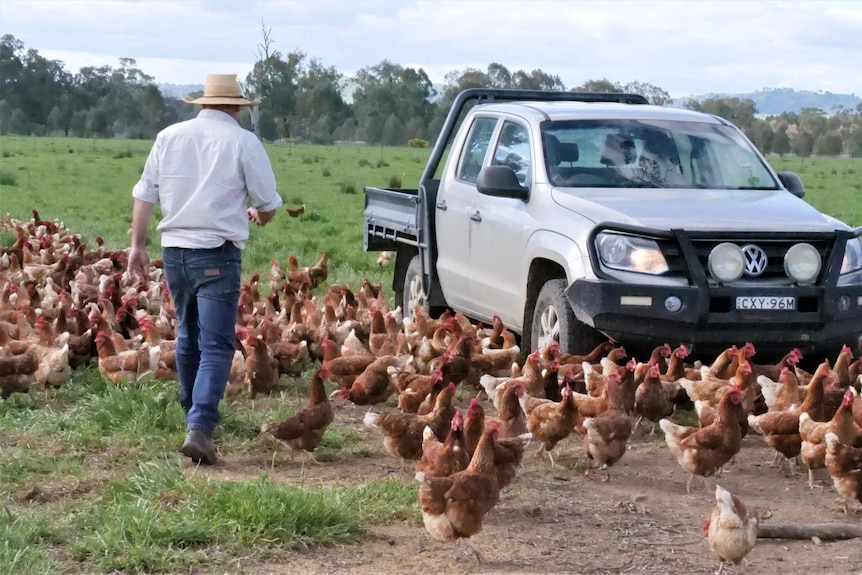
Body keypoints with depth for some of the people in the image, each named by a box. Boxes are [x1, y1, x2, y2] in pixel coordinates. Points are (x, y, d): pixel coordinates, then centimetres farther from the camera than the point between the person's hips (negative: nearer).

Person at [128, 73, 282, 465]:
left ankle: (193, 412, 34)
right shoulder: (243, 142, -5)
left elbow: (145, 194, 9)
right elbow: (268, 203, -3)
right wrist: (258, 216, 20)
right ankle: (199, 427, -19)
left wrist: (138, 244, 16)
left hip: (174, 250, 5)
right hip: (216, 254, -5)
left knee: (188, 335, 22)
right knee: (216, 345, -6)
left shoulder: (169, 136, 7)